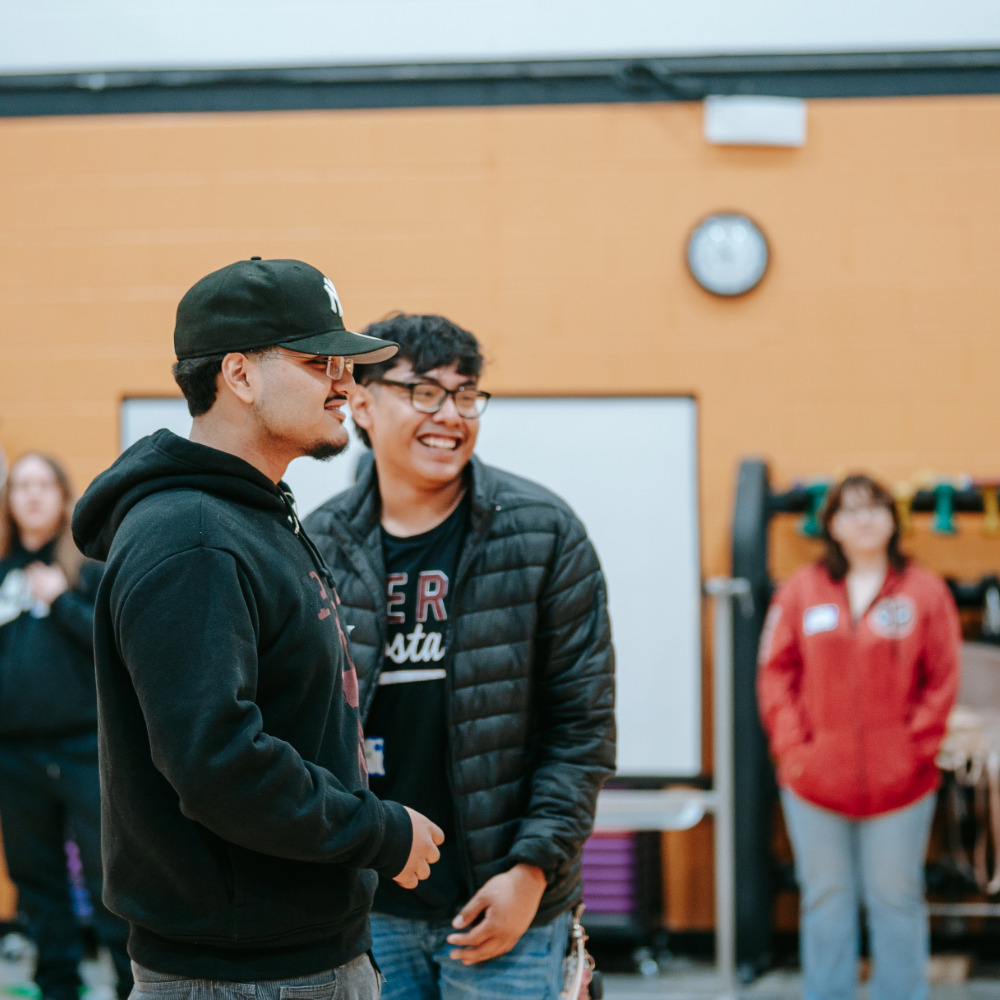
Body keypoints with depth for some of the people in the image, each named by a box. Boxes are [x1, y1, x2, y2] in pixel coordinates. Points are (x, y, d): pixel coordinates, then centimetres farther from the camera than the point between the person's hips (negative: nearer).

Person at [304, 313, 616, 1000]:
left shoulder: (542, 532, -3)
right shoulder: (321, 545, 3)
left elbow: (584, 725, -4)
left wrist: (532, 869, -10)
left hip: (505, 909, -2)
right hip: (367, 912, 2)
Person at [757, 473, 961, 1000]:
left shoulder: (925, 591, 0)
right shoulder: (802, 591, 4)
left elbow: (942, 681, 0)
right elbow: (776, 674, 4)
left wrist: (916, 747, -7)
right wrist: (792, 747, -5)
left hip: (899, 781, -1)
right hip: (816, 779, 1)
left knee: (896, 900, 5)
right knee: (826, 900, 9)